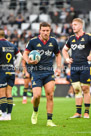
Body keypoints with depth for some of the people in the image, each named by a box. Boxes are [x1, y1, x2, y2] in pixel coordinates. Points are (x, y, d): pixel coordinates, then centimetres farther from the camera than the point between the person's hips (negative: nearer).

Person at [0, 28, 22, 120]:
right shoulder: (11, 45, 11)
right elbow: (19, 55, 17)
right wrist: (16, 66, 20)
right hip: (11, 71, 6)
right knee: (9, 94, 8)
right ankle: (9, 114, 7)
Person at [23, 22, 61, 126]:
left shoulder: (53, 41, 6)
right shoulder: (33, 41, -3)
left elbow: (58, 54, 21)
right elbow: (25, 54, 3)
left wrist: (58, 67, 9)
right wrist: (29, 61, -18)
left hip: (49, 73, 2)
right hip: (37, 73, -2)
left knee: (50, 96, -9)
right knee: (37, 95, -13)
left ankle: (49, 120, -2)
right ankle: (35, 112, 20)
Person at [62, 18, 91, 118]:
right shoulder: (71, 38, 13)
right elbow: (64, 49, 29)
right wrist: (67, 58, 14)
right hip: (74, 67, 5)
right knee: (76, 90, 5)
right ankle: (78, 112, 8)